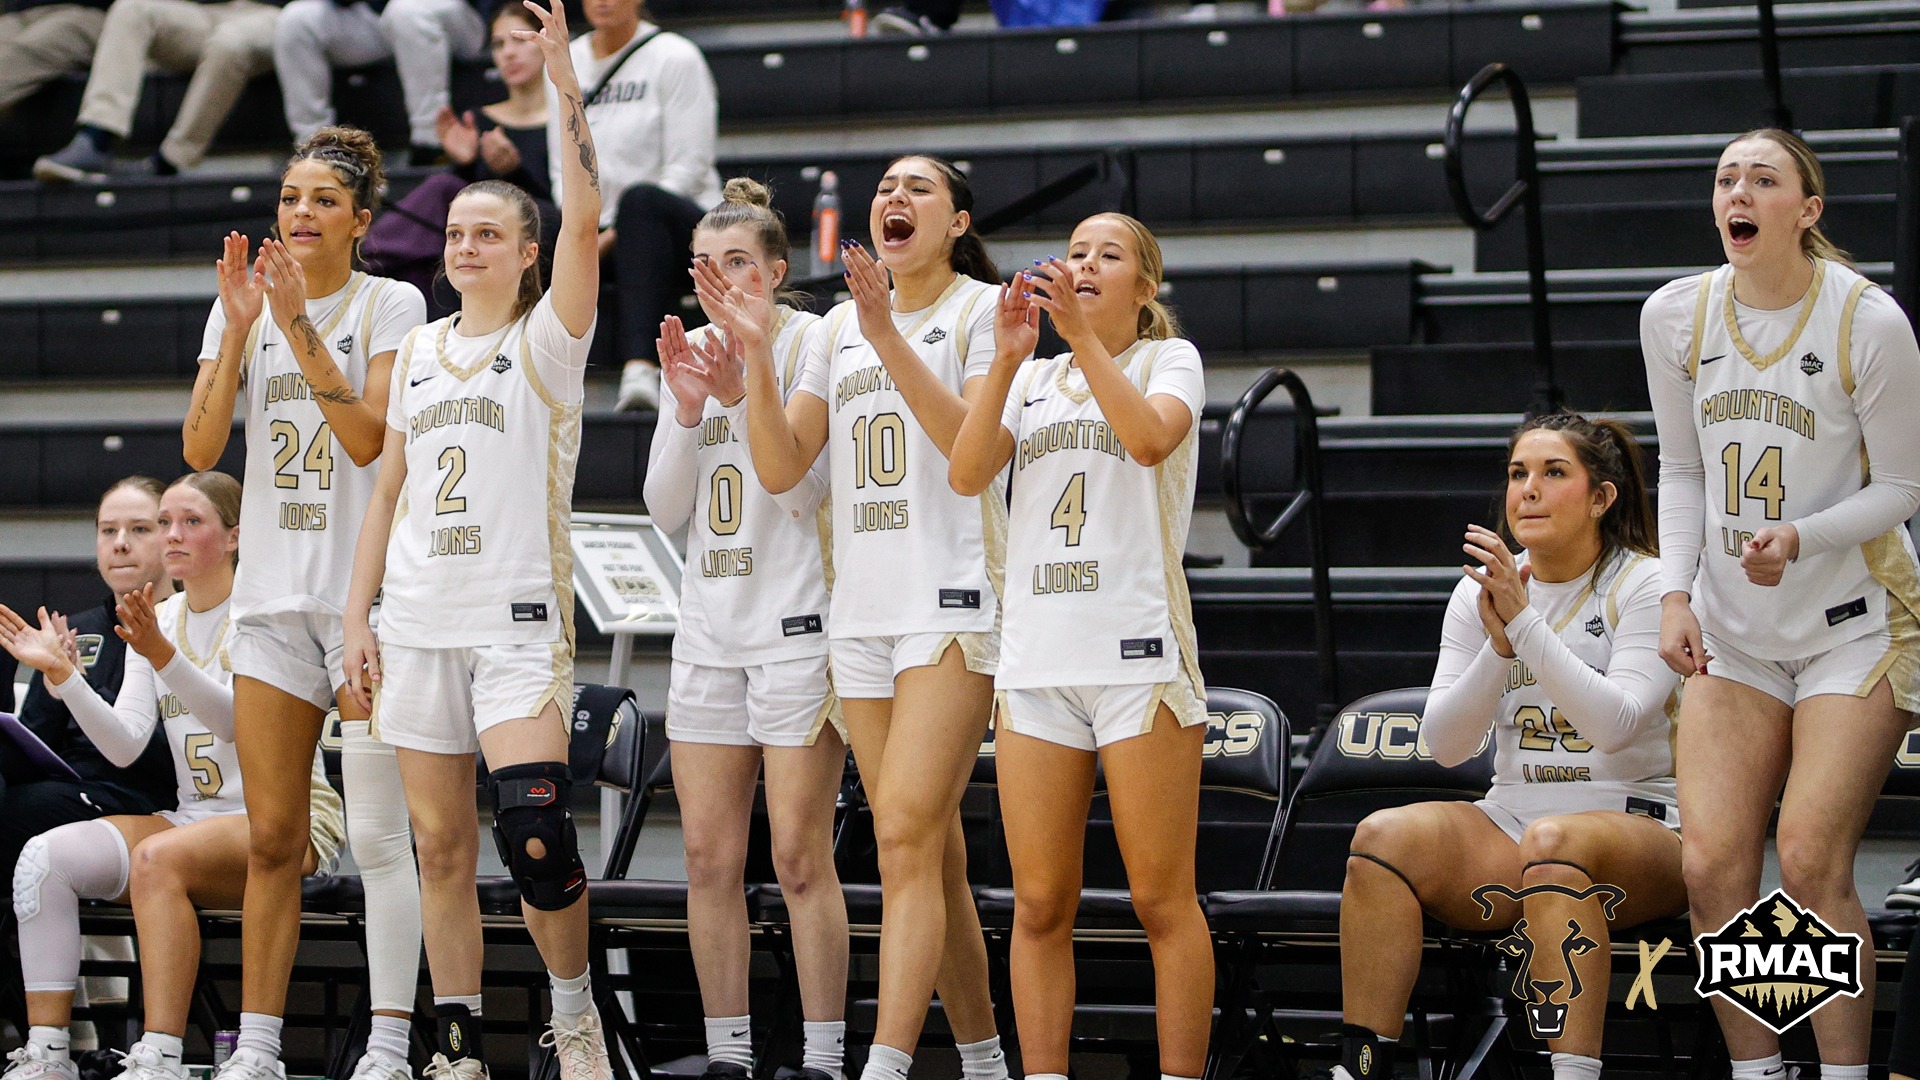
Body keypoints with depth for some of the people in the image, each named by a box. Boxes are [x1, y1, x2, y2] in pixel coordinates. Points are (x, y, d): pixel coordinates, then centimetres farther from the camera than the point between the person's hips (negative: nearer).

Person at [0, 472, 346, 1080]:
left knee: (157, 858, -35)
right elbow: (125, 747, 2)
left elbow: (239, 718, -22)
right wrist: (61, 674, -10)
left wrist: (161, 655, -35)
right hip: (193, 818, 6)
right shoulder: (157, 621, 13)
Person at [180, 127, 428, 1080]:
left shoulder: (391, 304, -1)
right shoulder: (243, 302, 9)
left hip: (369, 595, -4)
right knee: (271, 838, 5)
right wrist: (239, 328, -10)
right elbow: (200, 448, -1)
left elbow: (369, 438, -13)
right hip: (271, 592, 4)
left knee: (377, 834, -7)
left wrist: (300, 327, -18)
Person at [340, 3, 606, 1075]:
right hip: (418, 621, 5)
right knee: (441, 845, 5)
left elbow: (585, 219, -17)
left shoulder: (547, 341, 0)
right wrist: (358, 615, 10)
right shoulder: (421, 349, 15)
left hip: (518, 616, -5)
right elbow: (389, 489, 17)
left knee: (535, 833, -17)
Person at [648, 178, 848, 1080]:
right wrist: (686, 408, -7)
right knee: (709, 858, 5)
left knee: (800, 858, -6)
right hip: (709, 626, 6)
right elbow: (666, 510, 8)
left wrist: (743, 393, -23)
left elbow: (808, 487, -14)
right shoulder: (689, 353, 12)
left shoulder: (813, 345, -6)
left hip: (798, 623, -6)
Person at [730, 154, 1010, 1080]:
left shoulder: (983, 307, 0)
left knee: (906, 831, -17)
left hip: (954, 603, -6)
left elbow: (976, 441, -15)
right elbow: (780, 470, 10)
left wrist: (888, 336, -21)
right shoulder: (840, 327, 16)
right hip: (860, 610, 6)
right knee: (930, 852, 8)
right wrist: (754, 354, -3)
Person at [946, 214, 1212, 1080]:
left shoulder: (1170, 358, 7)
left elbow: (1151, 438, -15)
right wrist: (1008, 357, -7)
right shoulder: (1034, 380, 19)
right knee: (1040, 905, 2)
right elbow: (966, 474, 3)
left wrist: (1083, 333, -20)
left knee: (1162, 900, -4)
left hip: (1139, 652, -4)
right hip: (1035, 655, 4)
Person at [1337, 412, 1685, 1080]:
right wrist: (1499, 646, -13)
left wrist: (1523, 622, -23)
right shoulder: (1482, 589, 10)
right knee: (1386, 835, -24)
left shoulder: (1645, 587, -3)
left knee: (1554, 842, -38)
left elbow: (1615, 722, -19)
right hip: (1510, 819, 4)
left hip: (1634, 821, -4)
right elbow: (1443, 745, 2)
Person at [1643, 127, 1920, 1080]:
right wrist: (1676, 592, -3)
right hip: (1732, 632, 4)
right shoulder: (1675, 315, -2)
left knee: (1810, 864, -13)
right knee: (1713, 866, -8)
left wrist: (1800, 538, -23)